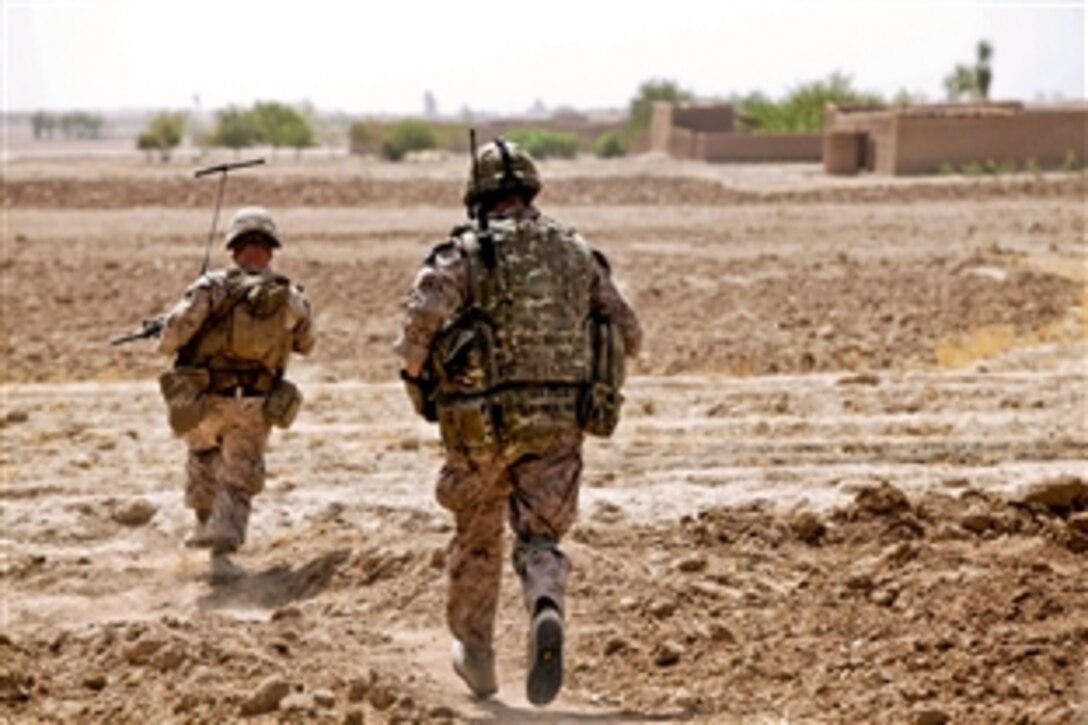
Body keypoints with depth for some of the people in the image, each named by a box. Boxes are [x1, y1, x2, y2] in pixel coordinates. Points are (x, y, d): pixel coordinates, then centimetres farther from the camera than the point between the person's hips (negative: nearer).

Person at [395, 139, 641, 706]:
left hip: (482, 421, -1)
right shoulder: (577, 252, 9)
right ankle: (546, 612, -28)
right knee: (539, 538, 5)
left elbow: (423, 315, -20)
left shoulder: (466, 253, -3)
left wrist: (415, 373, -3)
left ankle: (476, 657, 30)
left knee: (478, 538, 18)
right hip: (559, 423, 2)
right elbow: (628, 334, 10)